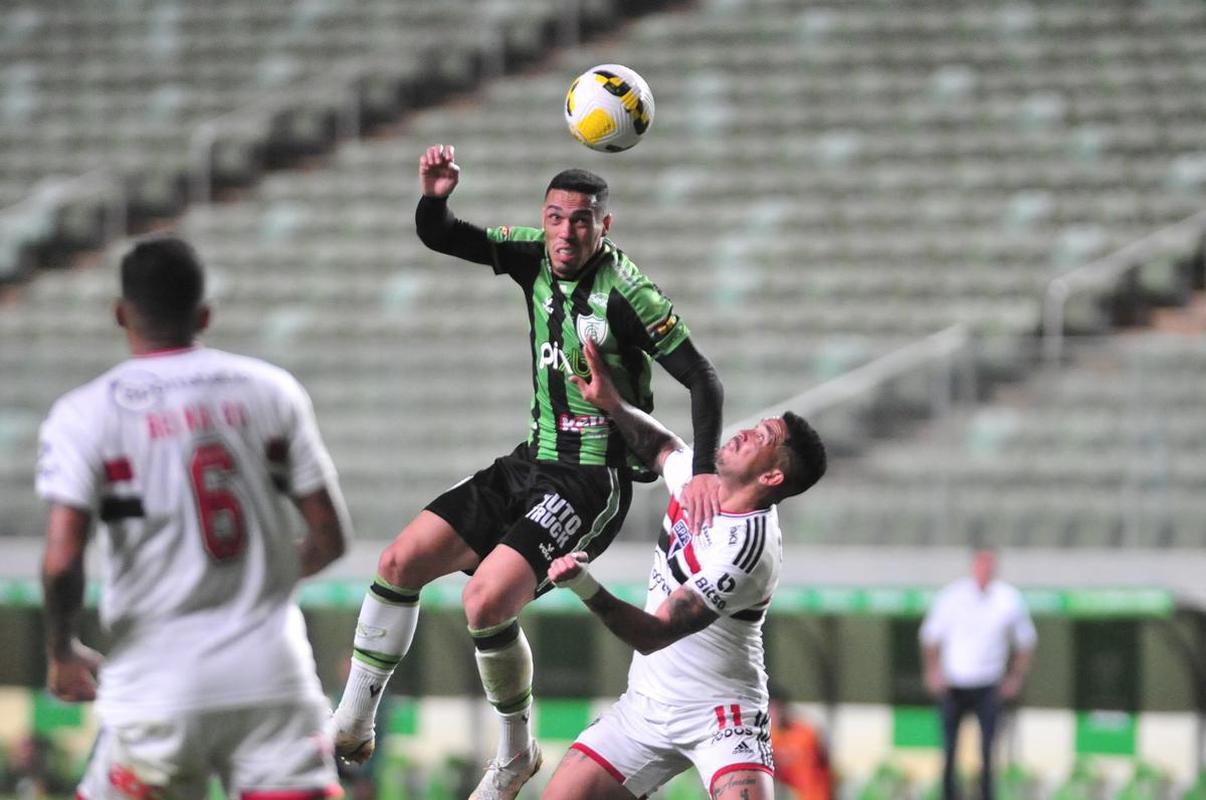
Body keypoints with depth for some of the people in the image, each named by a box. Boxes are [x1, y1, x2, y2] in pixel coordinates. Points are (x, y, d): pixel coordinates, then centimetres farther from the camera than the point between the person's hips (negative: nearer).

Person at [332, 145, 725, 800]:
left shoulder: (626, 291, -18)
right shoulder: (535, 256, 0)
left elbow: (702, 379, -18)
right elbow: (439, 236, 4)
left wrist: (704, 472, -30)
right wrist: (433, 195, -19)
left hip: (593, 481, -7)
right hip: (533, 462, 7)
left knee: (486, 602, -23)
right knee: (400, 562, 1)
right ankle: (351, 726, 11)